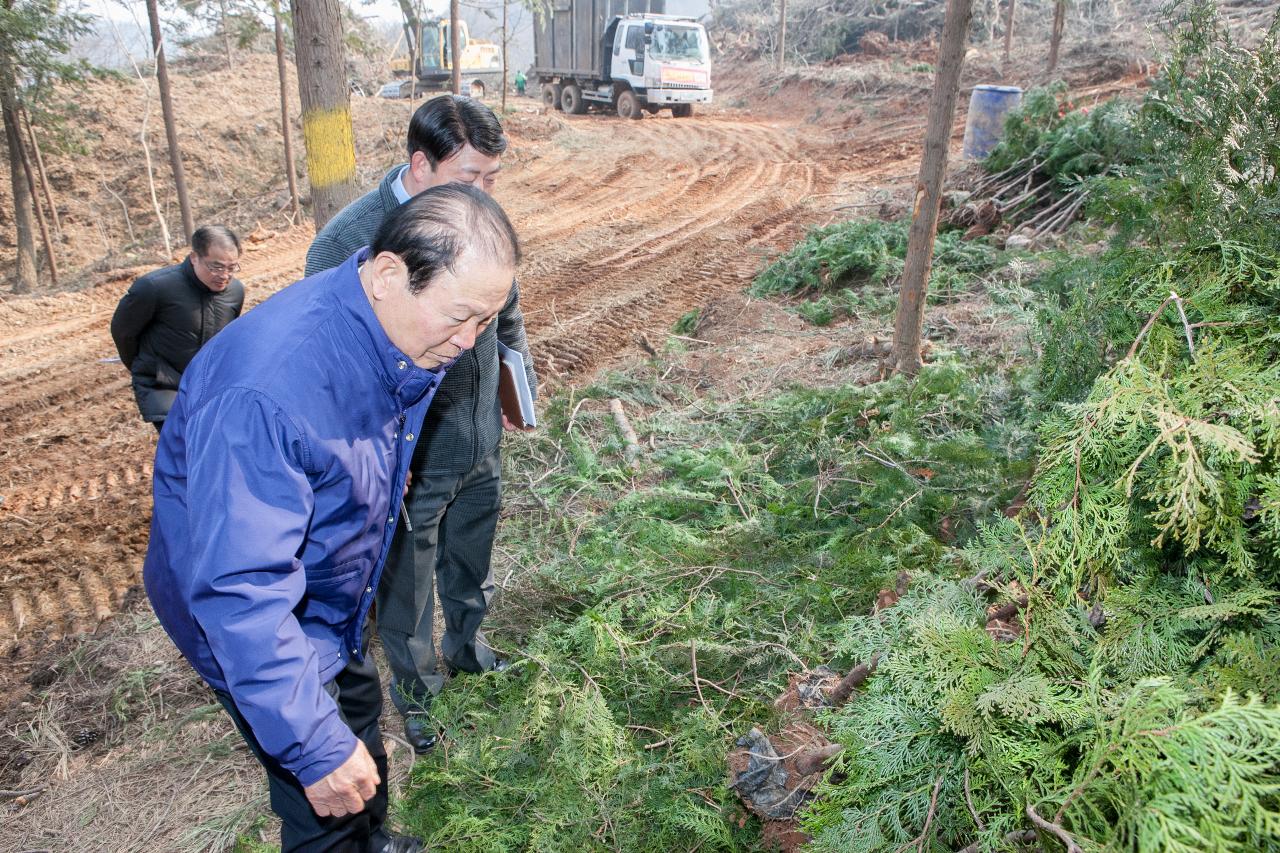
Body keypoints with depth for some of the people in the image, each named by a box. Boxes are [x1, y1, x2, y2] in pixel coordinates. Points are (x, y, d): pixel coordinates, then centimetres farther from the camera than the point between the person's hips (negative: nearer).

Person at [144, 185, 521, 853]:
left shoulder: (412, 337, -14)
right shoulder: (267, 388, -42)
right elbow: (240, 588, -41)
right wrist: (315, 747, -38)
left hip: (334, 598, 8)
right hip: (253, 622, -8)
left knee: (359, 718, 27)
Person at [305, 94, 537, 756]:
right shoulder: (347, 244, -25)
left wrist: (519, 380, 17)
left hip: (481, 443, 5)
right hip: (408, 463, -5)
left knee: (471, 564, 27)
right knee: (407, 589, 16)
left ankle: (468, 647, 54)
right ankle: (415, 691, 42)